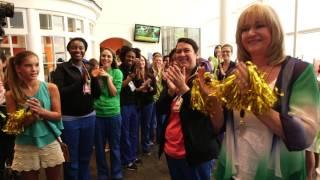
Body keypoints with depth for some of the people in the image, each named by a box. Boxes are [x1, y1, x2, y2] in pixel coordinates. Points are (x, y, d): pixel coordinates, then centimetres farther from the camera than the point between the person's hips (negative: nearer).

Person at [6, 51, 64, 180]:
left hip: (50, 143, 0)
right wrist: (32, 116, -23)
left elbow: (58, 115, -4)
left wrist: (41, 111, -22)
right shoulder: (11, 94, -7)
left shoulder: (51, 88, -8)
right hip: (25, 147, 0)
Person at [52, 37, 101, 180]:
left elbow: (97, 94, 4)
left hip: (89, 117, 4)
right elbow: (59, 93, -17)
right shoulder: (62, 68, -5)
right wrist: (81, 81, -22)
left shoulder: (89, 68, 7)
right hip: (69, 119, -4)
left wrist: (94, 78, -12)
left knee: (85, 157, 17)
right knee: (71, 160, 9)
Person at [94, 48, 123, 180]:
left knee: (114, 146, 12)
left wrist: (108, 77, -15)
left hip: (113, 114, -1)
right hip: (97, 114, 2)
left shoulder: (117, 72, -2)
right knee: (99, 146, 12)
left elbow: (115, 93, -9)